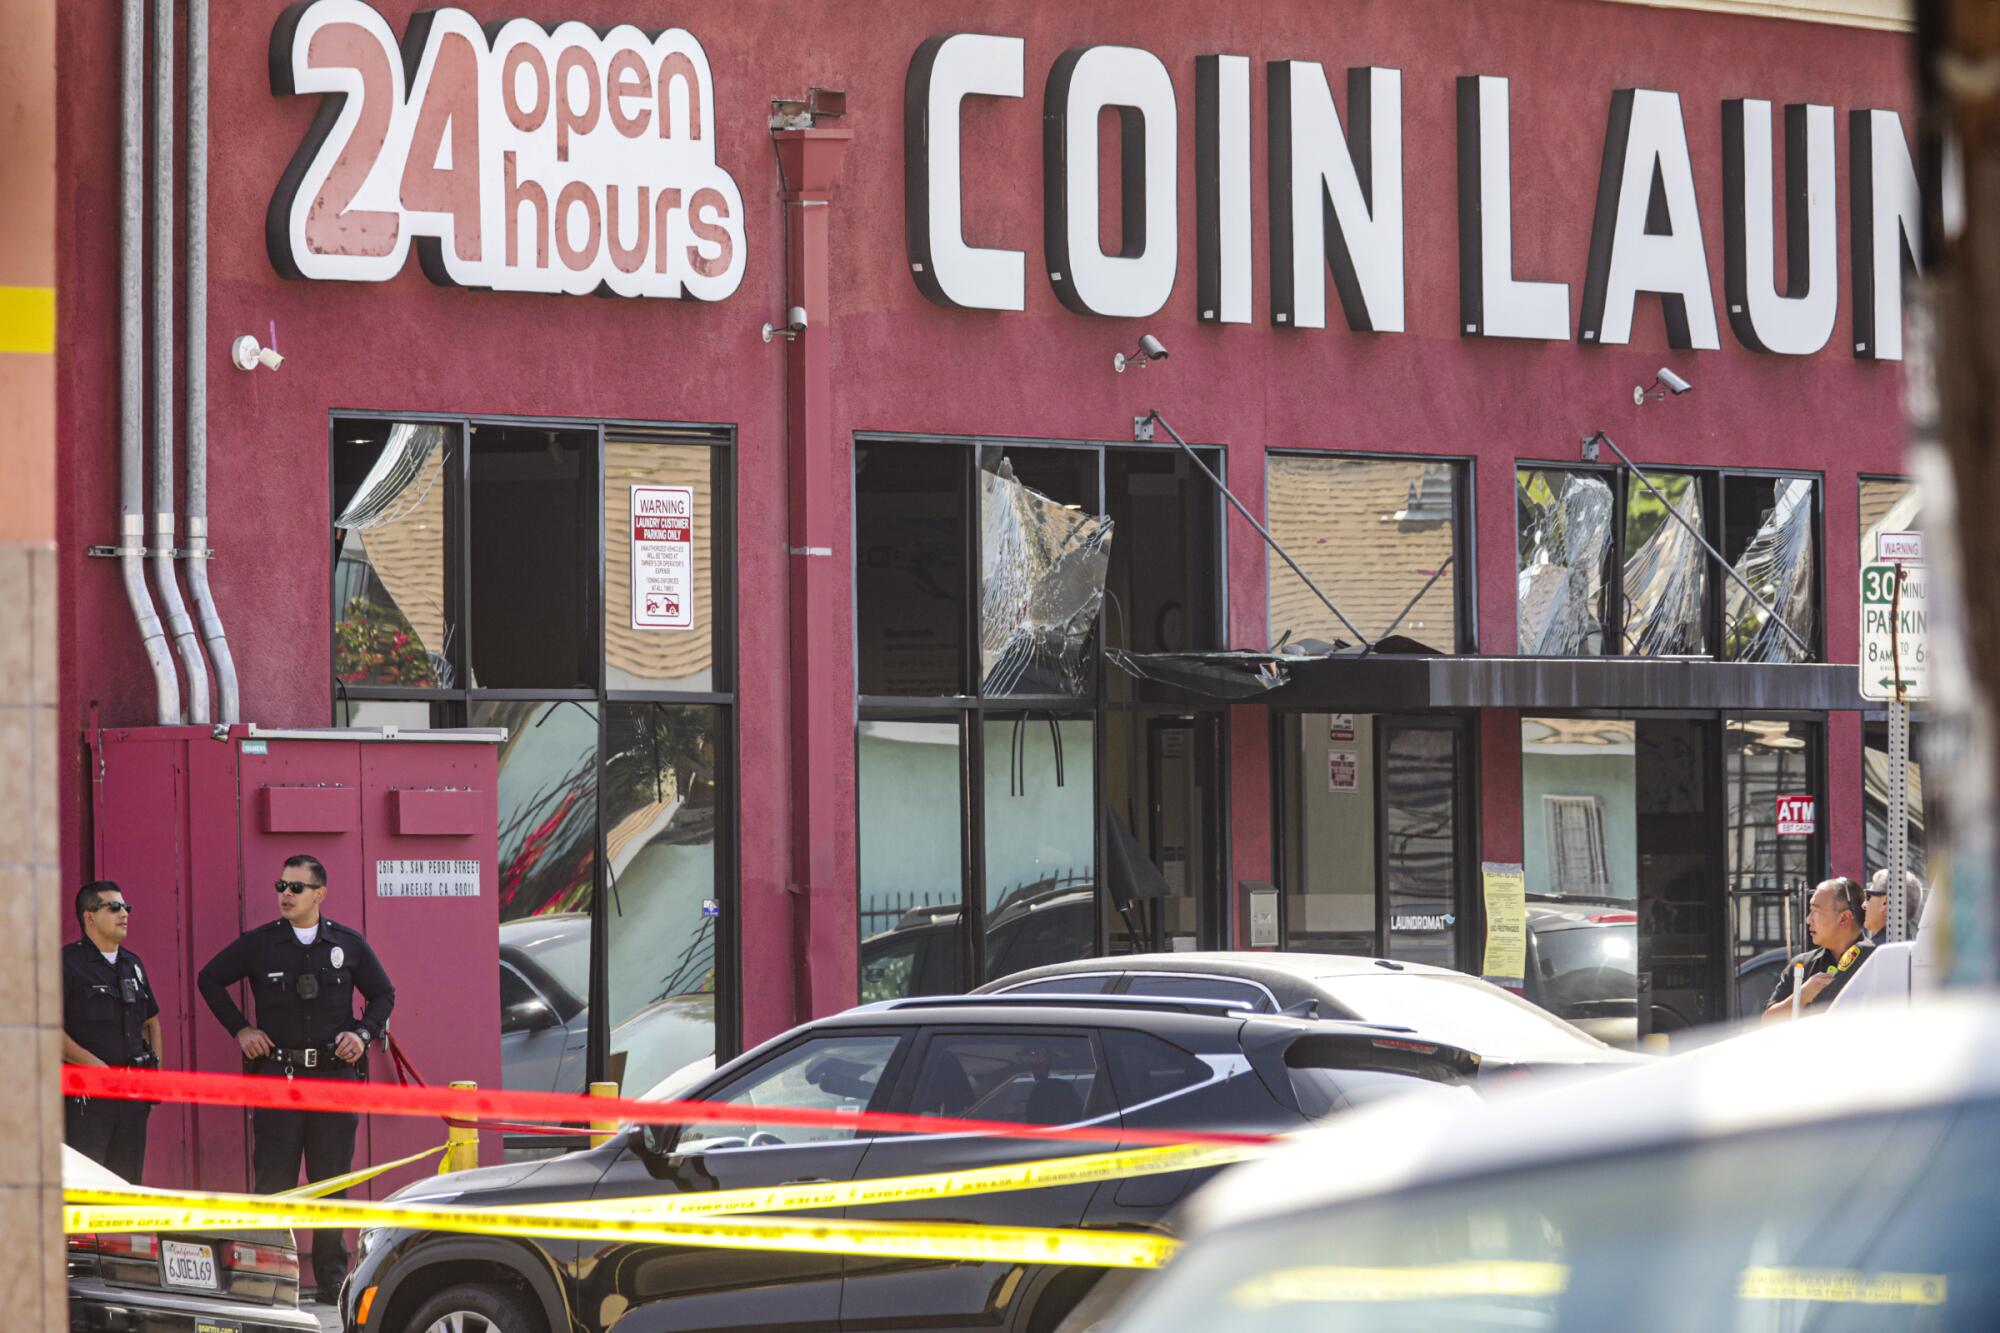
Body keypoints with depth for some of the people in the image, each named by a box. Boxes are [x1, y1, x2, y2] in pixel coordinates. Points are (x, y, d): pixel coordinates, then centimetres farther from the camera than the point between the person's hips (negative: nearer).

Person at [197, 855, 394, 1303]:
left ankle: (333, 1279, 10)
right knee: (273, 1182, -2)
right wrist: (239, 1029, 6)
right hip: (277, 1074, -1)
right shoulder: (259, 944, 4)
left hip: (335, 1076, 1)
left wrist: (363, 1034, 1)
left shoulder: (348, 944, 6)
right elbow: (210, 979, 15)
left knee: (332, 1180, 4)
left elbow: (383, 994, 17)